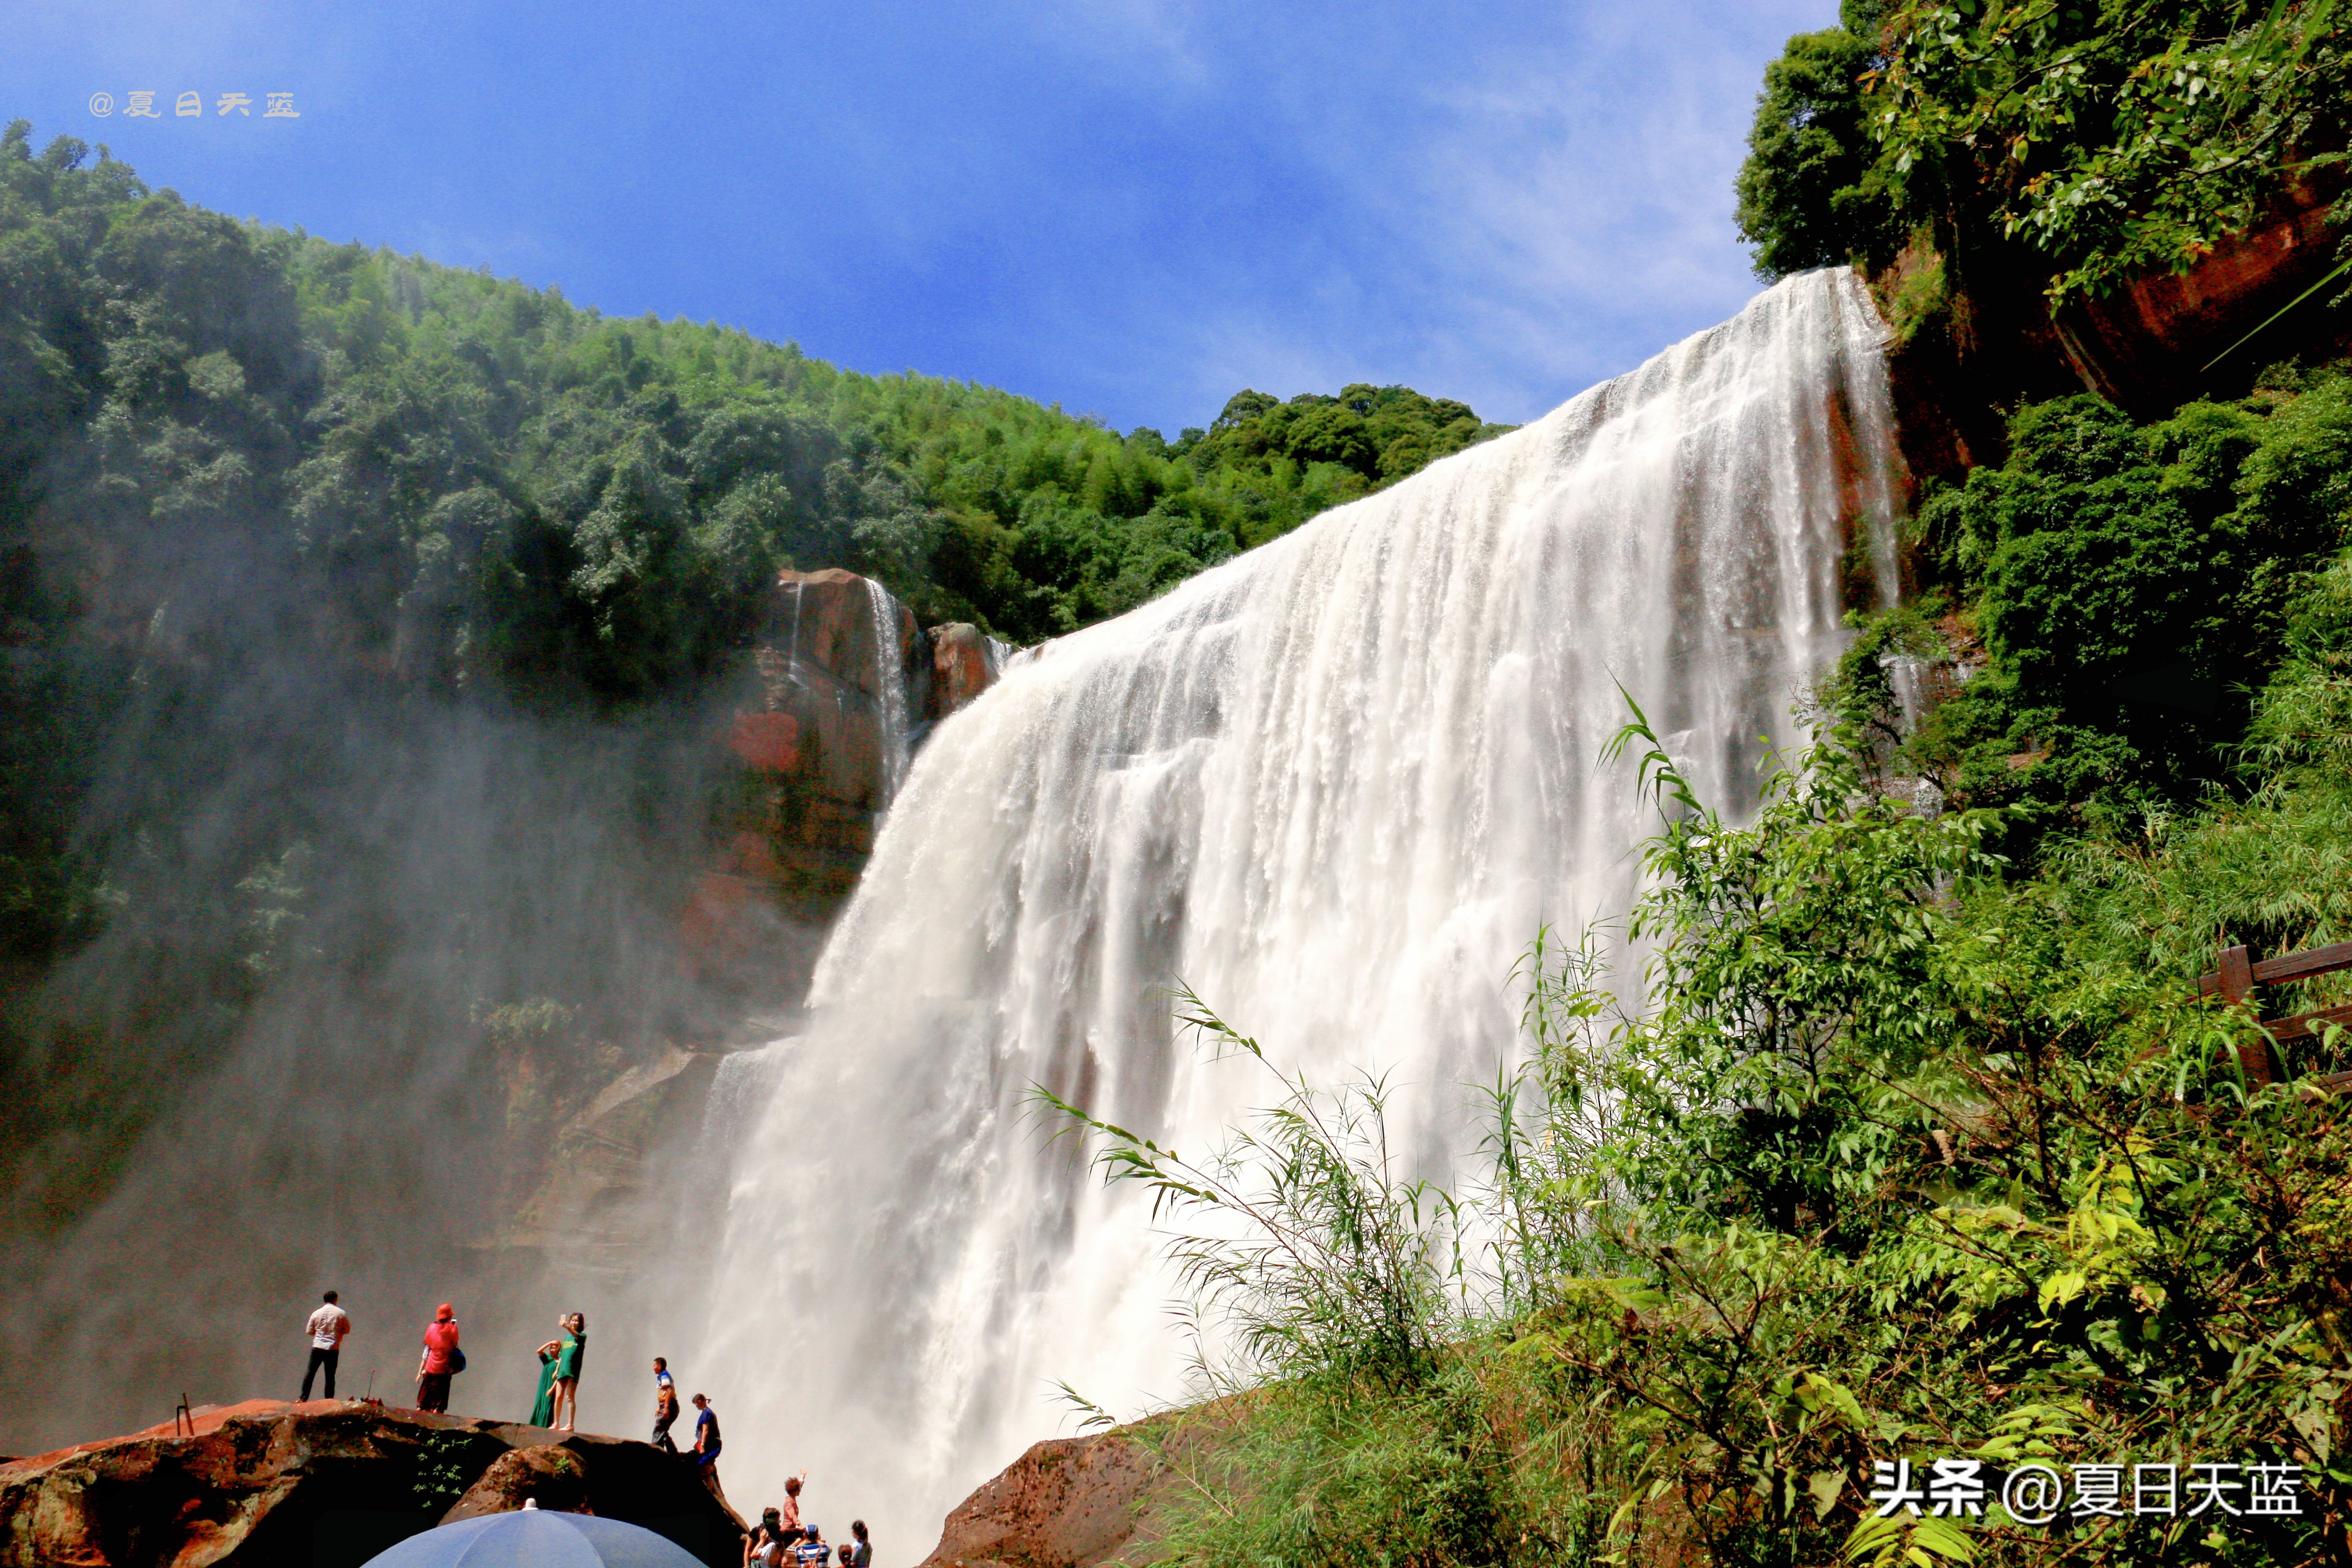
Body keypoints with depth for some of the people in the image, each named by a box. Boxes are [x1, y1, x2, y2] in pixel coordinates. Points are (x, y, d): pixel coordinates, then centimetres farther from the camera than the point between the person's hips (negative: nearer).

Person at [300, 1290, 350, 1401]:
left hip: (318, 1347, 0)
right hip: (333, 1348, 0)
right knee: (330, 1376, 6)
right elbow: (347, 1330, 6)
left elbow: (309, 1331, 8)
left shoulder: (317, 1313, 3)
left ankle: (303, 1398, 5)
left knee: (309, 1373, 8)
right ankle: (329, 1400, 6)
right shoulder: (341, 1313, -1)